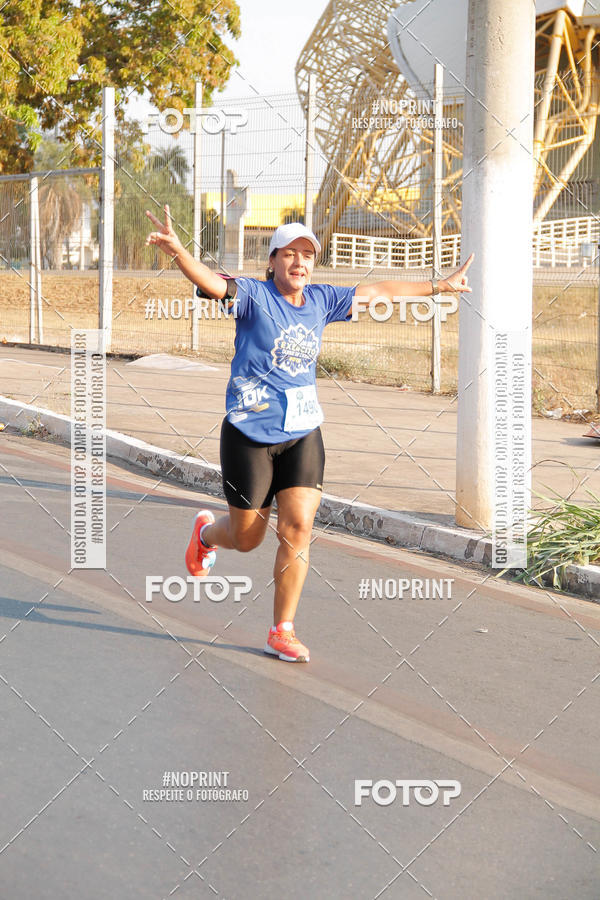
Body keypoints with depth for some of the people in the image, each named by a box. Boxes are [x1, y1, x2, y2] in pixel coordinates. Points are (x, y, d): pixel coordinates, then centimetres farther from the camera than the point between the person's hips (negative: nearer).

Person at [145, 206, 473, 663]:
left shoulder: (321, 300, 6)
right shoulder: (255, 296, -10)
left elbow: (379, 291, 17)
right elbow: (212, 282, -29)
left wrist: (439, 286, 24)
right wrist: (177, 251, -49)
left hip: (303, 433, 4)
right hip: (251, 433, -4)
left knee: (299, 527, -7)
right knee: (247, 538, 7)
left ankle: (282, 631, 5)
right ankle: (206, 533, 45)